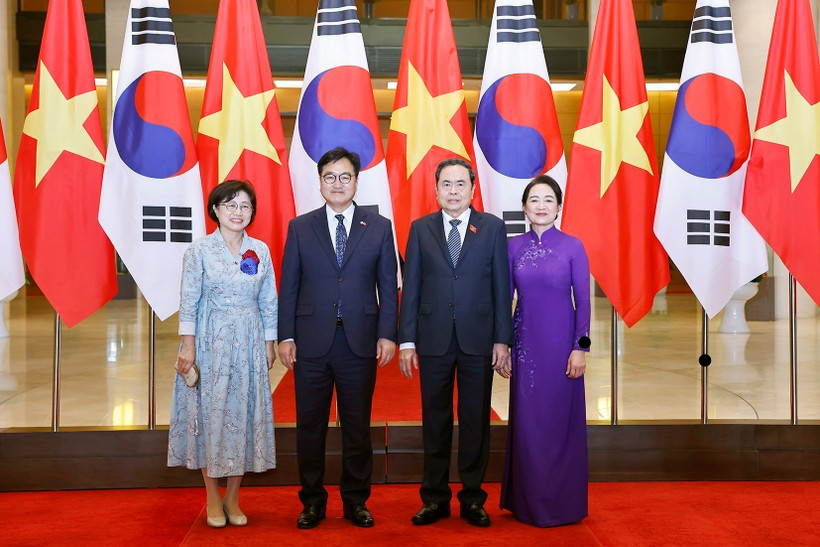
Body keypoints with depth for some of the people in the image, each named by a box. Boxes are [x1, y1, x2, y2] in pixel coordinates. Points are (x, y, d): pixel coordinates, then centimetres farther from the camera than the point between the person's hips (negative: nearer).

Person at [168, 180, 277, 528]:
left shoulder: (261, 251, 6)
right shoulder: (200, 250, -2)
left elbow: (269, 302, 9)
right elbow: (189, 300, -4)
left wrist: (269, 343, 6)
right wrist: (188, 345, -10)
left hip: (249, 343, 3)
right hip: (210, 342, -3)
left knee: (244, 413, 4)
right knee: (210, 413, 1)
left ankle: (233, 498, 16)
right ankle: (213, 498, 14)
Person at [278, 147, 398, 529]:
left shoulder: (379, 227, 6)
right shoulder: (300, 227, 7)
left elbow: (388, 285, 4)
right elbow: (289, 286, 6)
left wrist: (387, 335, -4)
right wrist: (286, 336, -1)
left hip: (360, 341, 0)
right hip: (311, 342, 1)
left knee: (358, 426, 8)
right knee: (310, 425, 7)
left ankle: (356, 501, 22)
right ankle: (313, 500, 22)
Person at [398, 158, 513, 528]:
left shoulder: (492, 227, 4)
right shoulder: (421, 229, 5)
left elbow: (501, 287, 2)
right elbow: (410, 287, 4)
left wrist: (502, 340, -3)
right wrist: (406, 341, -2)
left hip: (478, 340, 0)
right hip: (434, 340, 1)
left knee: (476, 421, 7)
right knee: (435, 421, 8)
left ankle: (472, 498, 20)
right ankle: (435, 498, 21)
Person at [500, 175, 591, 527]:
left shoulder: (572, 246, -3)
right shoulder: (514, 246, 4)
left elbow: (582, 300, -4)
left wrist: (580, 347, -10)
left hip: (560, 342, -2)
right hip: (526, 342, 2)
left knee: (560, 418, 4)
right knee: (526, 419, 6)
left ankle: (562, 502, 18)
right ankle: (528, 500, 20)